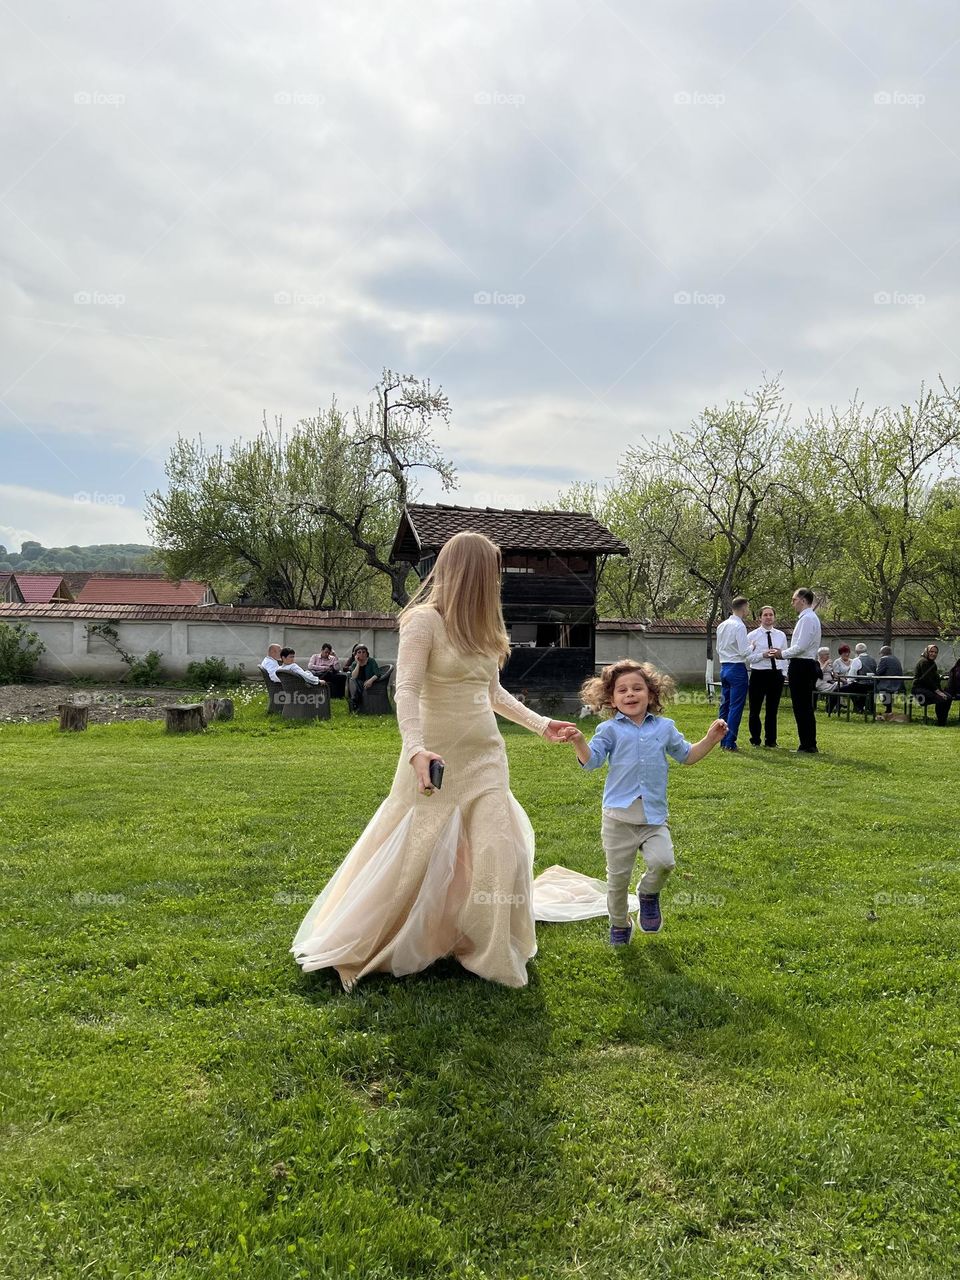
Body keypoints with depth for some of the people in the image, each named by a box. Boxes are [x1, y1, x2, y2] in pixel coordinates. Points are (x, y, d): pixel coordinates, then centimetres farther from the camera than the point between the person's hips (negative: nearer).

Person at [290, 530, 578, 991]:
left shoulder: (480, 628, 12)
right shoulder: (424, 621, -11)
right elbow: (406, 691, -21)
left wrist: (540, 723, 19)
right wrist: (416, 748, -36)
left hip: (486, 759, 6)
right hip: (439, 761, -6)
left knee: (498, 855, -1)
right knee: (411, 859, 1)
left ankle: (490, 953, 16)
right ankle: (351, 950, 22)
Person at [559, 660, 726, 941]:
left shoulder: (665, 727, 10)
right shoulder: (610, 730, 2)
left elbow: (687, 756, 21)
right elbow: (591, 761, -6)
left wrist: (710, 739, 8)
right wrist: (579, 742, -25)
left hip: (654, 815, 1)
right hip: (619, 815, -1)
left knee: (663, 861, -21)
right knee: (618, 876, 7)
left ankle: (649, 893, 13)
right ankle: (619, 923, 32)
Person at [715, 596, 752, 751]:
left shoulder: (721, 626, 10)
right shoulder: (739, 626, -15)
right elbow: (745, 651, -17)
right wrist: (752, 646, 0)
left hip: (724, 667, 8)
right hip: (737, 668, -8)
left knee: (724, 704, 13)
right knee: (735, 707, -4)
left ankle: (723, 740, 19)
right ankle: (730, 743, -4)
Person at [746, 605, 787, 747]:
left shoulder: (781, 635, 8)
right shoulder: (752, 636, -3)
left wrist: (784, 674, 5)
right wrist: (763, 655, -23)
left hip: (776, 674, 3)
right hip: (758, 674, -3)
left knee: (773, 709, 11)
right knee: (755, 709, 4)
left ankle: (770, 740, 22)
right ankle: (755, 740, 18)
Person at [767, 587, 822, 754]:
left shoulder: (807, 619, -15)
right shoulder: (808, 618, 17)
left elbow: (801, 647, -21)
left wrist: (782, 654, -8)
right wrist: (782, 651, 14)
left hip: (801, 667, -10)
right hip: (805, 666, 10)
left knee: (802, 707, -5)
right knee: (805, 707, 13)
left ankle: (808, 746, -2)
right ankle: (808, 745, 18)